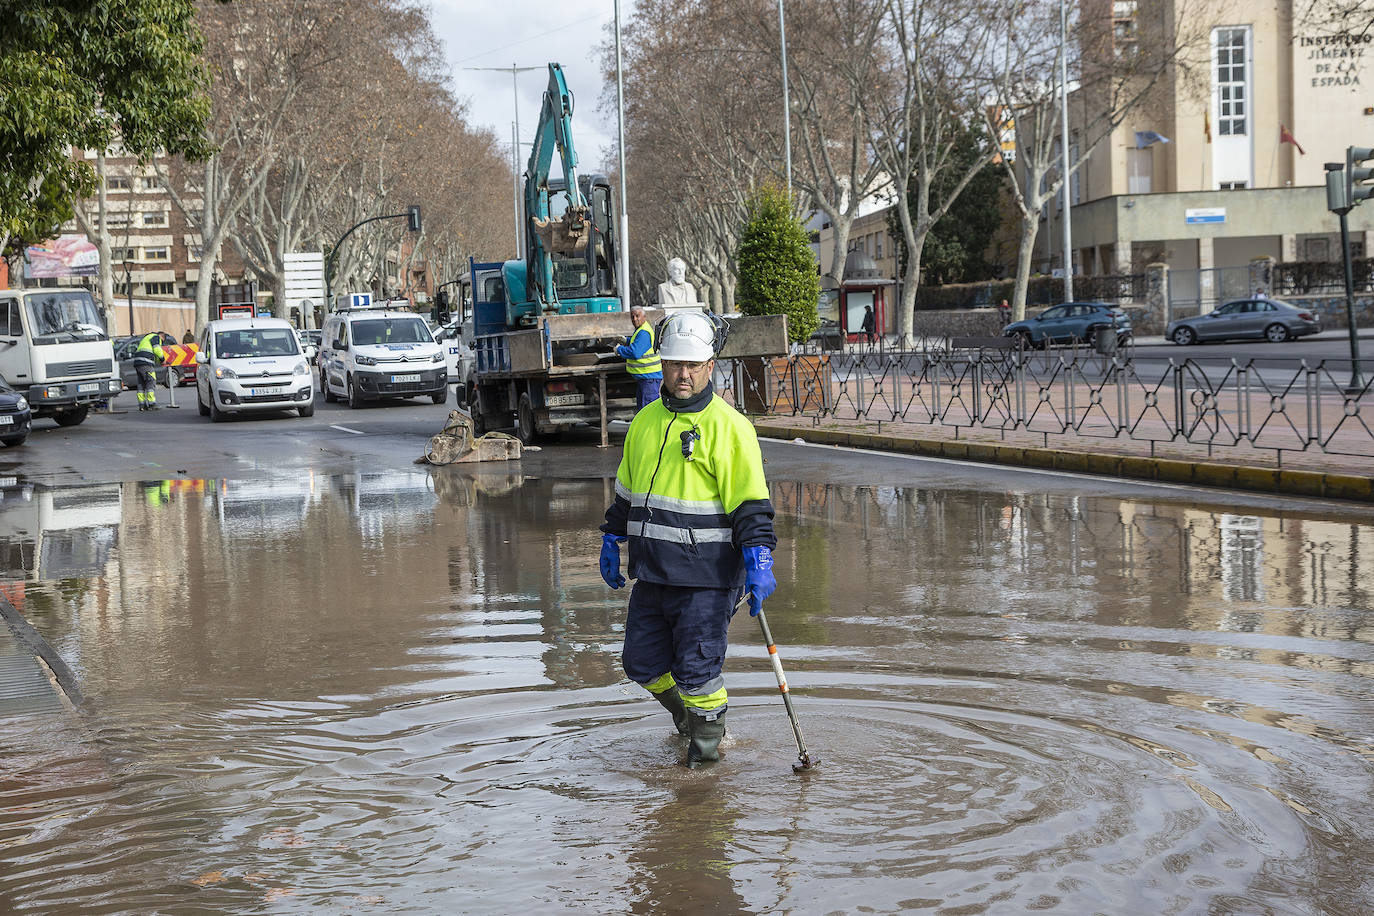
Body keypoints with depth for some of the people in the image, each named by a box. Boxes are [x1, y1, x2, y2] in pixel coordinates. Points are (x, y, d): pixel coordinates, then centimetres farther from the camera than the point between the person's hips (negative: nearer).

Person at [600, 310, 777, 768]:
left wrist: (758, 561, -20)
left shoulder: (729, 426, -8)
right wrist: (611, 540, 23)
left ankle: (708, 737, 22)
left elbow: (752, 502, -12)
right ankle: (687, 713, 39)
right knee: (642, 661, 12)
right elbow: (626, 489, 24)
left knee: (696, 668, -4)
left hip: (706, 573, -6)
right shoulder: (645, 421, 12)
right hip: (651, 572, 6)